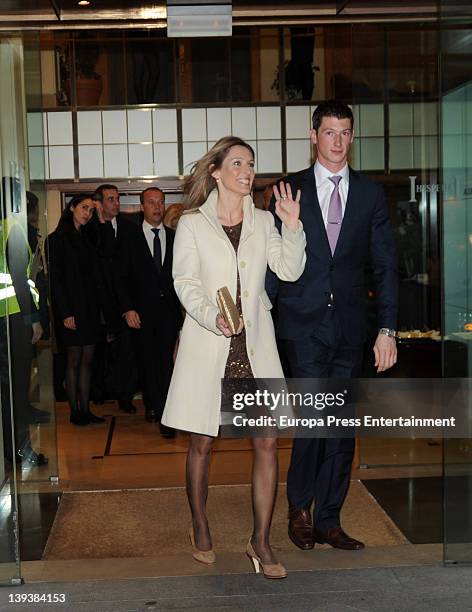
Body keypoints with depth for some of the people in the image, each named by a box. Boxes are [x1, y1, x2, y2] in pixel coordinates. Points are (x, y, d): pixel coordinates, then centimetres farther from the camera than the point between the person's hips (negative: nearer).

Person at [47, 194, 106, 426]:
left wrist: (100, 307, 4)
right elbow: (55, 278, -10)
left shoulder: (87, 239, 15)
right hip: (71, 308, -6)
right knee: (74, 361, 0)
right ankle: (74, 412, 7)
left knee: (87, 360, 7)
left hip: (90, 307, 6)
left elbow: (94, 276, 13)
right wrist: (66, 313, -16)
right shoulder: (57, 239, -5)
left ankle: (85, 409, 12)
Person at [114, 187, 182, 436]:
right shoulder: (129, 236, 2)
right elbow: (121, 276, 0)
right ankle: (151, 404, 26)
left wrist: (182, 308, 1)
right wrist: (128, 308, -9)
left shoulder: (174, 237, 7)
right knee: (146, 360, 9)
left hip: (168, 308, 0)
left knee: (165, 360, -8)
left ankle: (165, 415, -8)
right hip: (141, 309, 0)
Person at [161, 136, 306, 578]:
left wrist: (293, 227, -9)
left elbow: (290, 271, 4)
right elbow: (185, 282, -6)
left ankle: (260, 541, 10)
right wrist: (213, 317, -22)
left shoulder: (263, 221, 12)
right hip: (207, 346, -2)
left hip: (254, 345, 3)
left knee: (267, 442, -2)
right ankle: (199, 528, 28)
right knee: (202, 443, 7)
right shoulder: (192, 224, 2)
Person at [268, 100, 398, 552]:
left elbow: (384, 266, 6)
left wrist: (387, 329, 0)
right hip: (304, 324, -2)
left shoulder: (370, 194, 8)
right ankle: (299, 508, 15)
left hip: (349, 326, 3)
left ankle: (328, 520, 20)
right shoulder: (290, 190, 4)